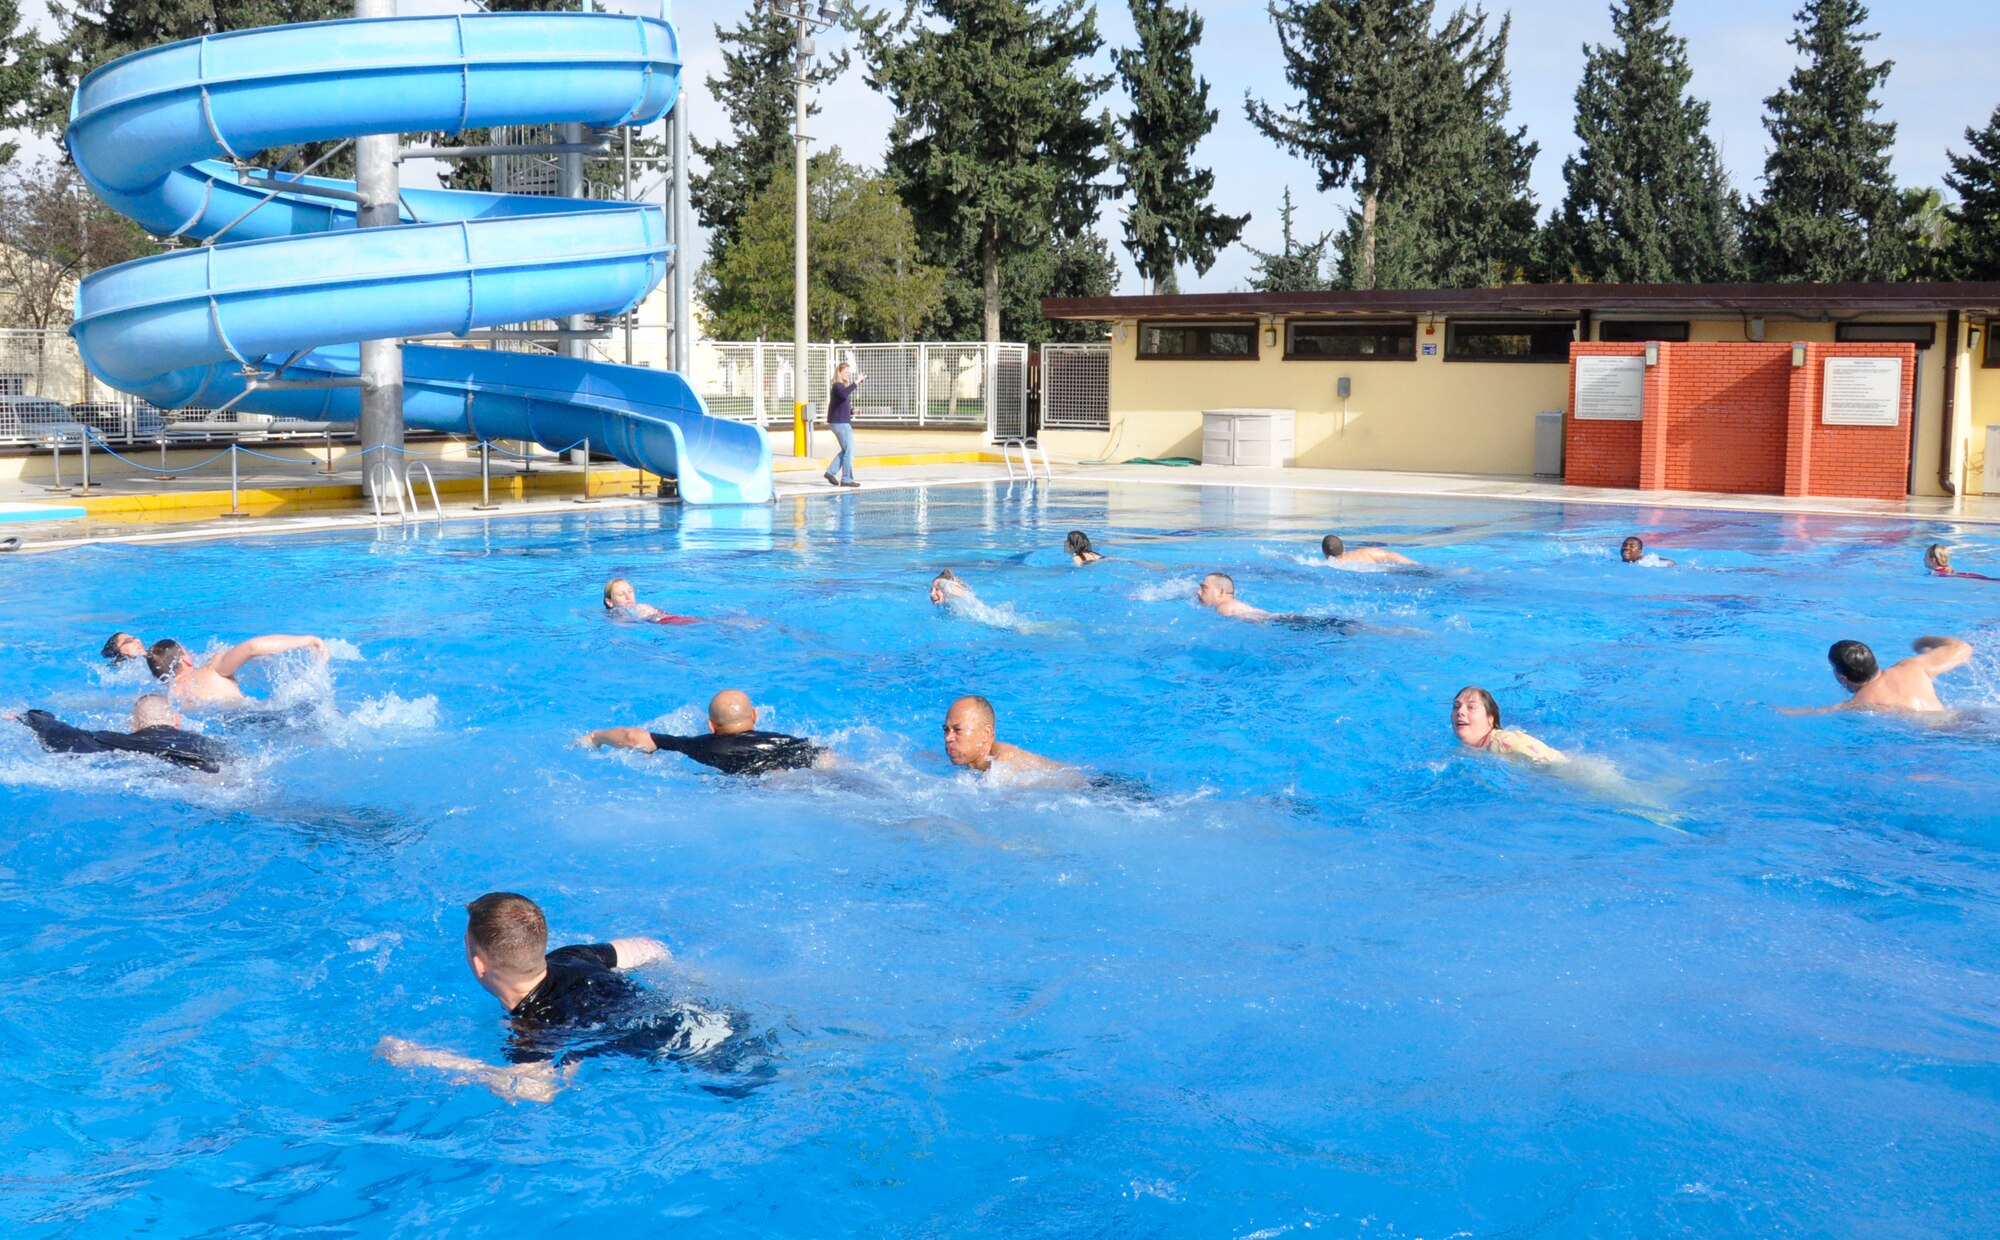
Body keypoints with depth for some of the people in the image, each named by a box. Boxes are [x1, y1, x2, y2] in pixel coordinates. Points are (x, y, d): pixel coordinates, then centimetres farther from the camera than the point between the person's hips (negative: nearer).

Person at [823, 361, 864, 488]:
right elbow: (844, 394, -36)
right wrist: (856, 382, -37)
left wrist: (852, 411, 9)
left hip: (842, 422, 10)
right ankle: (846, 479, -4)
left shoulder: (841, 386, 19)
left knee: (846, 450, 15)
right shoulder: (838, 386, -11)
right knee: (849, 450, -6)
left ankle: (830, 471, 13)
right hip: (840, 423, -10)